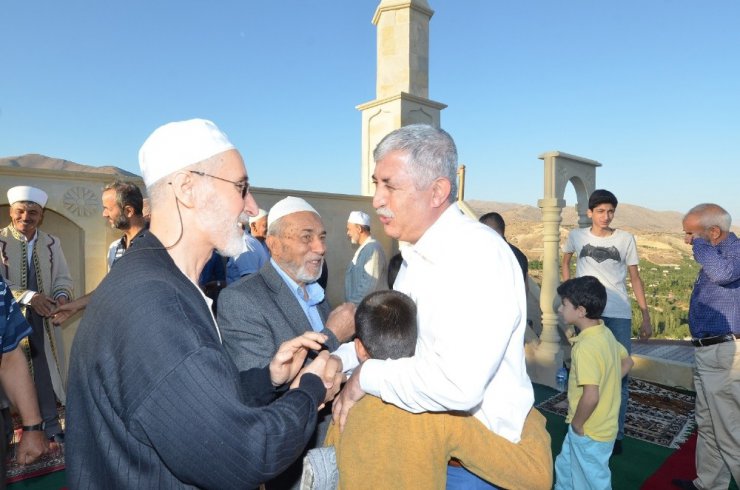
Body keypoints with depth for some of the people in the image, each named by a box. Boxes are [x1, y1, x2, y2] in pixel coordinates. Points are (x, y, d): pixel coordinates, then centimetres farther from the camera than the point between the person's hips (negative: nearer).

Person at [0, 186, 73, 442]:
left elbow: (63, 277, 4)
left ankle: (51, 424, 23)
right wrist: (29, 297, -23)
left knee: (47, 371, 10)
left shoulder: (52, 243, 4)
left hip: (43, 319, 3)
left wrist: (61, 296, -16)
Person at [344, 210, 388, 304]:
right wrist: (352, 303, 12)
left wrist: (354, 303, -17)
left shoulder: (373, 249, -18)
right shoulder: (363, 249, 13)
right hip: (358, 305, 9)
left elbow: (370, 285, -23)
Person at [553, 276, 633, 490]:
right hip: (604, 423, 9)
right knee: (564, 466, 26)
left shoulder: (586, 346, -30)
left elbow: (591, 396, -34)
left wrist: (576, 425, -19)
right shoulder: (605, 333, -2)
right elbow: (627, 362, 15)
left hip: (590, 431, -8)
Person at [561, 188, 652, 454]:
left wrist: (646, 317, 1)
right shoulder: (576, 236, 0)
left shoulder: (625, 239, 0)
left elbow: (635, 278, 4)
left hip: (619, 315, 0)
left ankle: (616, 433, 21)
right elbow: (565, 262, 18)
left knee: (619, 375, 5)